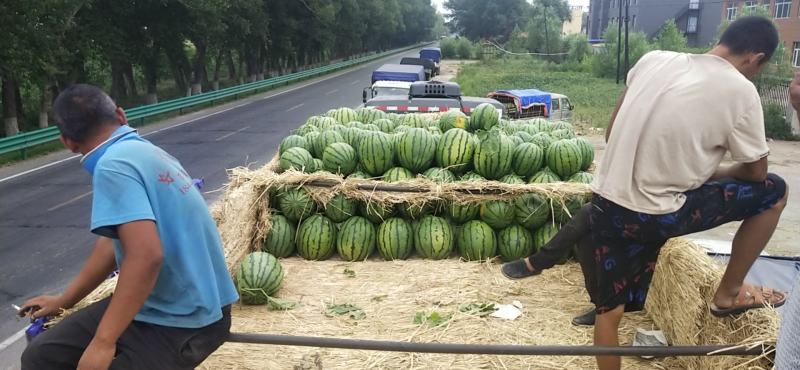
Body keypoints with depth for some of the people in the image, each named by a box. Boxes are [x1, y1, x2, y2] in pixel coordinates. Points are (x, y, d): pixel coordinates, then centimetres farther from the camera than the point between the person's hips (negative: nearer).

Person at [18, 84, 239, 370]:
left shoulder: (113, 165, -20)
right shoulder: (145, 151, 9)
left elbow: (146, 255, -30)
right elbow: (113, 242, 19)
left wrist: (103, 343, -22)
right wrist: (65, 300, 29)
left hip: (185, 321, -9)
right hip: (172, 302, 9)